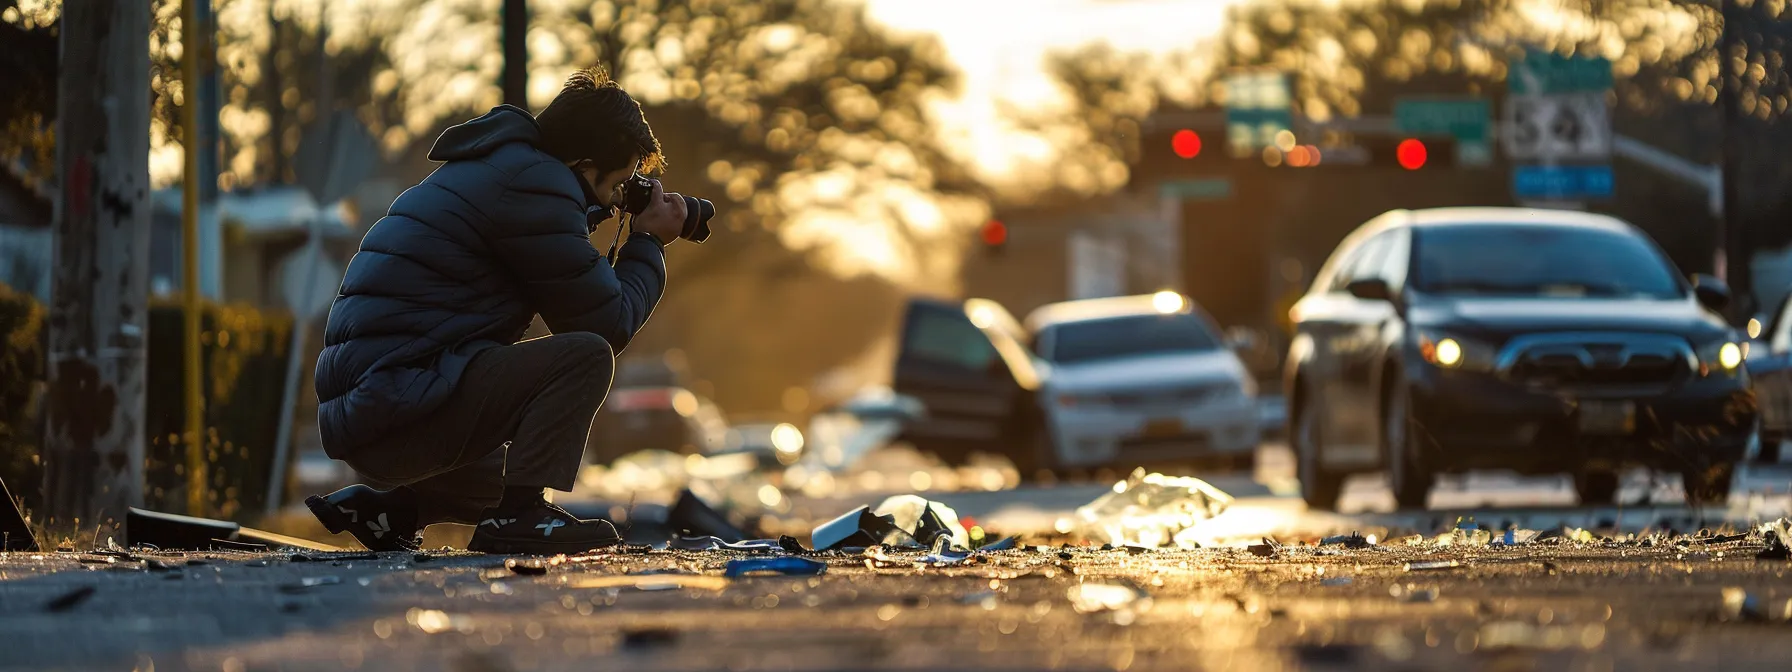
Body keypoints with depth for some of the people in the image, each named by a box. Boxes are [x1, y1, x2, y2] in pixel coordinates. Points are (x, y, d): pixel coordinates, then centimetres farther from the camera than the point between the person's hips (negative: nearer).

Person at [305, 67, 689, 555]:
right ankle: (517, 515, -15)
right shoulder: (532, 183, -11)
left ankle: (387, 504, 15)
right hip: (403, 401, -11)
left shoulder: (492, 169, 21)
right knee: (585, 355, -14)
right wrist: (649, 243, 6)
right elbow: (608, 323, -9)